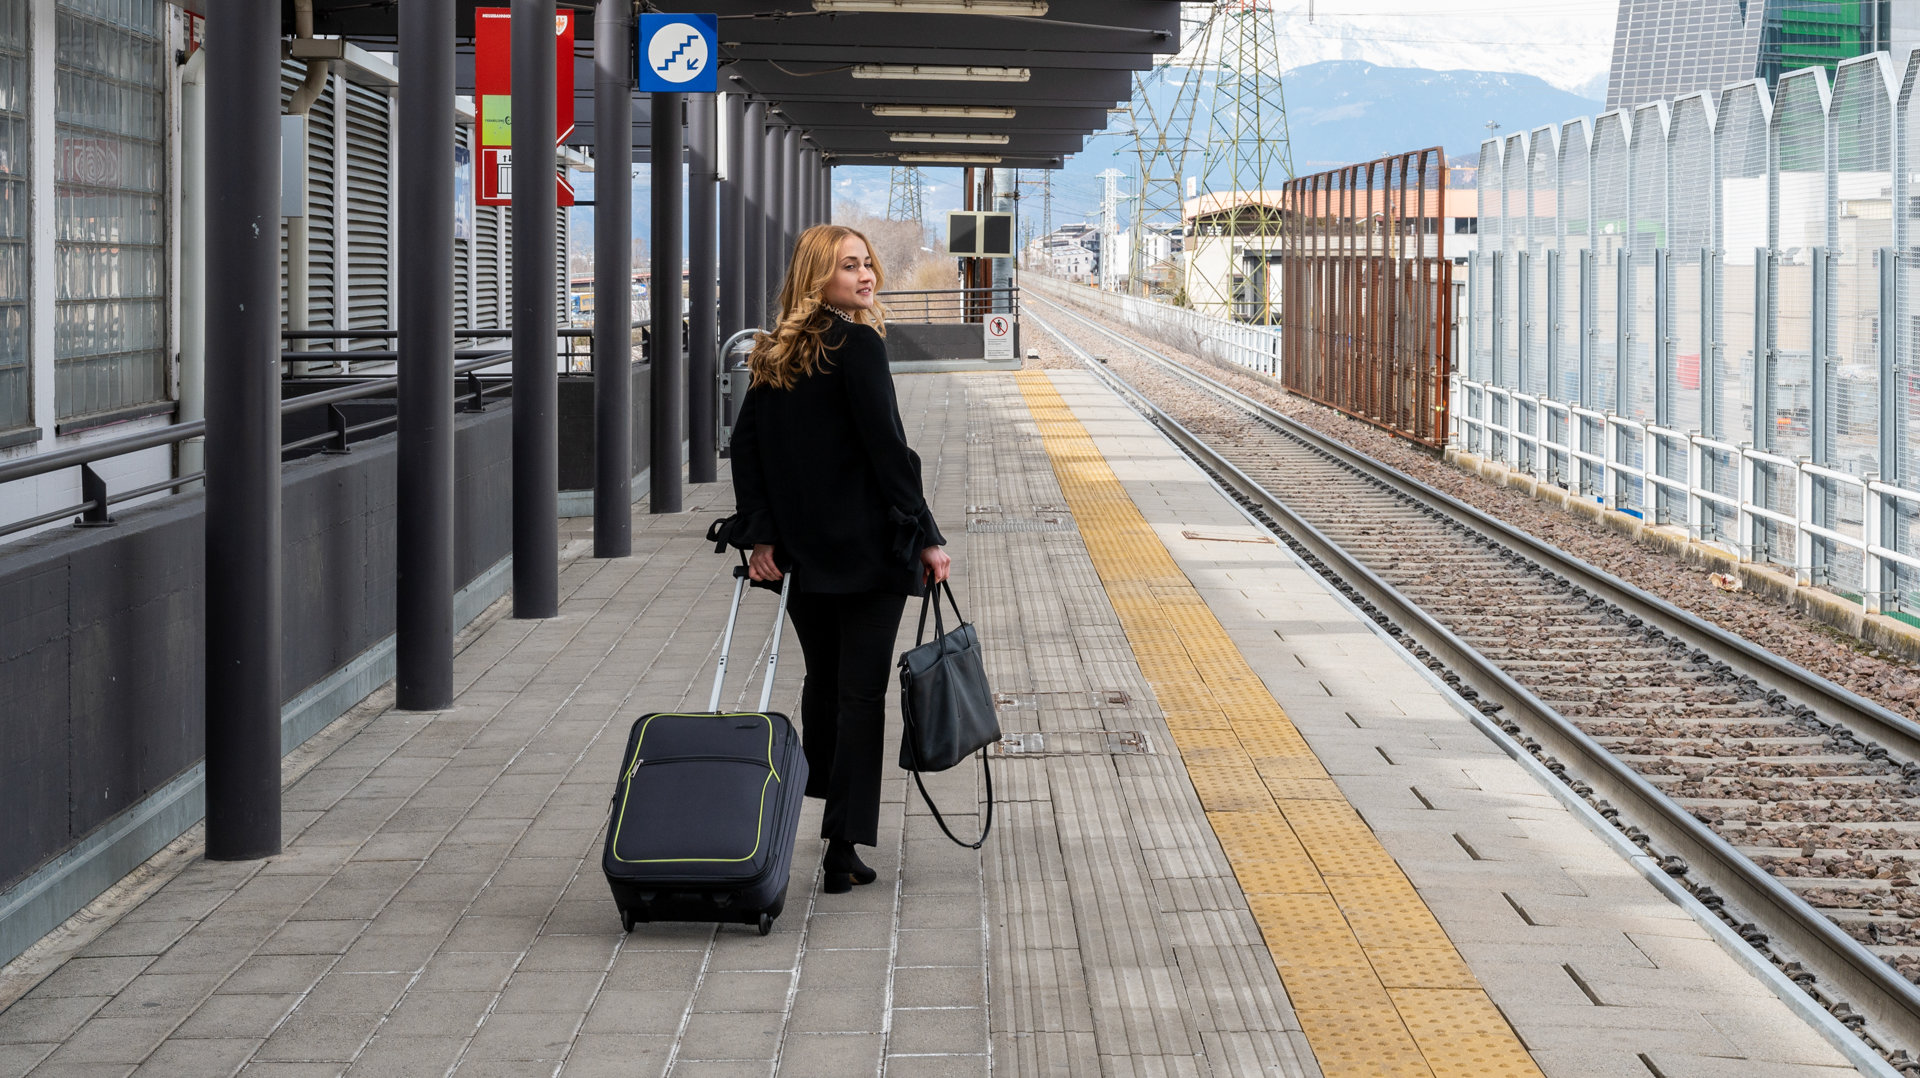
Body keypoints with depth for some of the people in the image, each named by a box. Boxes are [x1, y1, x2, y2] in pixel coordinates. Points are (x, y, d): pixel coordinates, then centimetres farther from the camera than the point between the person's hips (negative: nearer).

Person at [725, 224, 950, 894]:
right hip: (867, 549, -6)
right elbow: (887, 448, -16)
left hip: (802, 554, 6)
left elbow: (745, 446, 5)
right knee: (861, 692, -2)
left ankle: (826, 810, 31)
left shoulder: (773, 355, 8)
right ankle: (843, 849, -6)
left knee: (822, 681, 20)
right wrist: (925, 536, -12)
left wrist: (759, 536, 3)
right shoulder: (858, 345, -12)